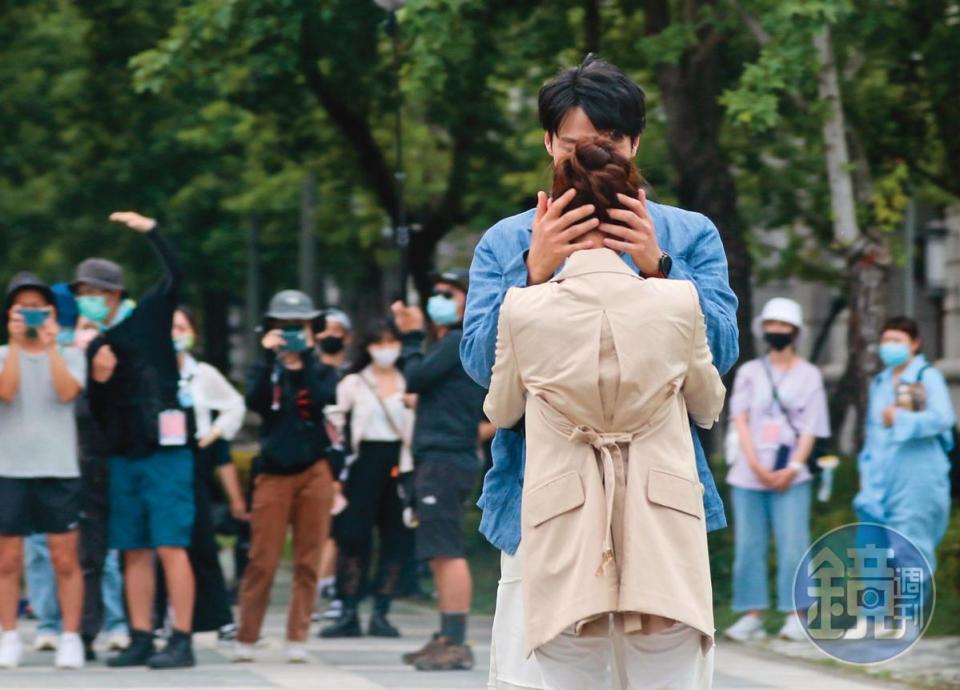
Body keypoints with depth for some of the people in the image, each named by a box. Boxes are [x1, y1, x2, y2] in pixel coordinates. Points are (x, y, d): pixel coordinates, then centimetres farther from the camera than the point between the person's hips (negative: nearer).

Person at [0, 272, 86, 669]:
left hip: (59, 469, 0)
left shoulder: (69, 357, 8)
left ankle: (71, 637, 4)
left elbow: (67, 391, -11)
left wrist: (50, 344, -10)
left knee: (65, 560, -1)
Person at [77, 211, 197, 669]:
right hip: (123, 456, 6)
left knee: (170, 546, -10)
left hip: (165, 451, -6)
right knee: (134, 551, 7)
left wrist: (149, 230, -19)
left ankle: (182, 640, -10)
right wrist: (99, 378, -3)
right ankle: (140, 639, 11)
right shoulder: (96, 347, 14)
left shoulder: (148, 317, -1)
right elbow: (97, 408, 15)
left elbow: (175, 274, -14)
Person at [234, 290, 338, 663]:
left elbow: (323, 398, -12)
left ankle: (297, 639, 7)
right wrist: (268, 357, -15)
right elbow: (254, 401, -12)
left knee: (307, 562, 1)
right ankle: (246, 639, 4)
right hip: (274, 474, -1)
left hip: (314, 473, 1)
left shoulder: (322, 371, 10)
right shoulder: (265, 370, 10)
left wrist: (307, 357, -13)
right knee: (262, 562, -4)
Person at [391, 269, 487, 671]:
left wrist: (412, 337, 1)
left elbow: (415, 379, -13)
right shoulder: (456, 344, 23)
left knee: (446, 552, -14)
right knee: (441, 555, 13)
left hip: (444, 460, -11)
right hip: (438, 460, 11)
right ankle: (447, 639, 16)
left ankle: (456, 644, -17)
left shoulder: (460, 341, -9)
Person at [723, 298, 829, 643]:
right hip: (748, 475, 2)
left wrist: (793, 468, -12)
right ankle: (752, 616, 3)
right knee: (748, 546, 0)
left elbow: (810, 429, 2)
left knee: (793, 545, -7)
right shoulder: (749, 372, 12)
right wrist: (756, 465, -11)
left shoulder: (809, 375, 8)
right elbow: (741, 420, 3)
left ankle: (794, 617, -4)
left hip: (790, 476, -2)